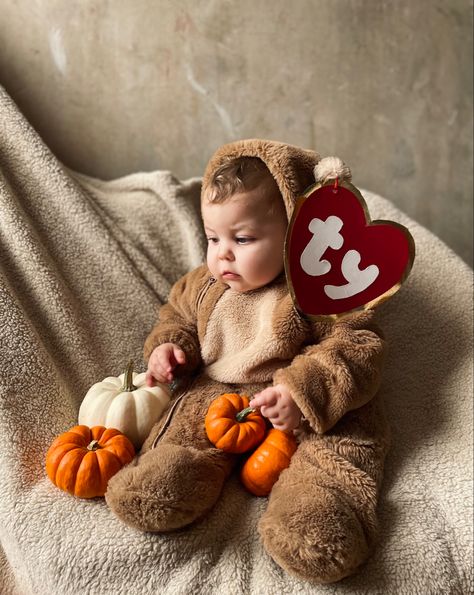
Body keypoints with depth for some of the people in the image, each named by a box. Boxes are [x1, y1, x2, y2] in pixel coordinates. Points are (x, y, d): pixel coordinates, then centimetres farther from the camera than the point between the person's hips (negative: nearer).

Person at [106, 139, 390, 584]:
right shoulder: (204, 286, 7)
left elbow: (358, 348, -16)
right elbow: (178, 316, 23)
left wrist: (304, 392, -31)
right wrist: (168, 346, -2)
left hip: (311, 411, -3)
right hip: (214, 396, 4)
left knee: (338, 446, -29)